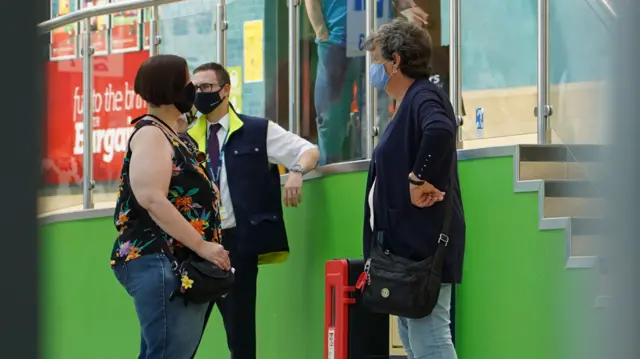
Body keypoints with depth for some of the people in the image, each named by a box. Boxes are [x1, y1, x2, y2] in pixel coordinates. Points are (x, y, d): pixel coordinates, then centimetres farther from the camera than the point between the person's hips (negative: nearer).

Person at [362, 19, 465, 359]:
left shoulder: (423, 98, -14)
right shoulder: (407, 104, 18)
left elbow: (440, 131, -37)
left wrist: (421, 180, -29)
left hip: (424, 244, -11)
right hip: (407, 243, 11)